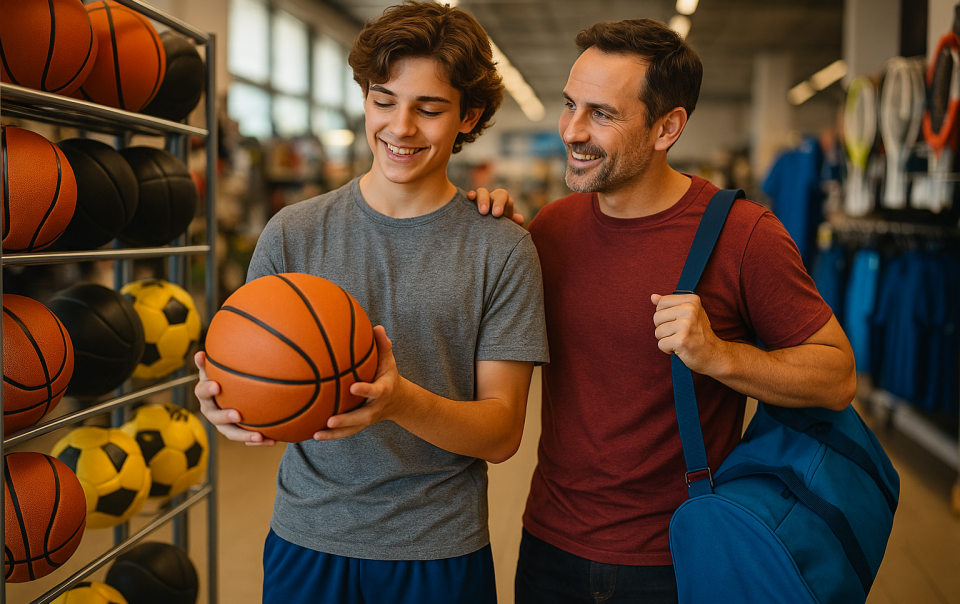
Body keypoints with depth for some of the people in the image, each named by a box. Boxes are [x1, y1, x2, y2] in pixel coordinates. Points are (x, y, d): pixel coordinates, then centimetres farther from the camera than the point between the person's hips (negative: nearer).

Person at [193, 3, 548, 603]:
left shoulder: (504, 251, -8)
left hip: (441, 553, -1)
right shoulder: (293, 233, -2)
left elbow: (502, 433, -9)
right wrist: (222, 401, -24)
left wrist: (402, 401, -28)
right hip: (307, 539, 1)